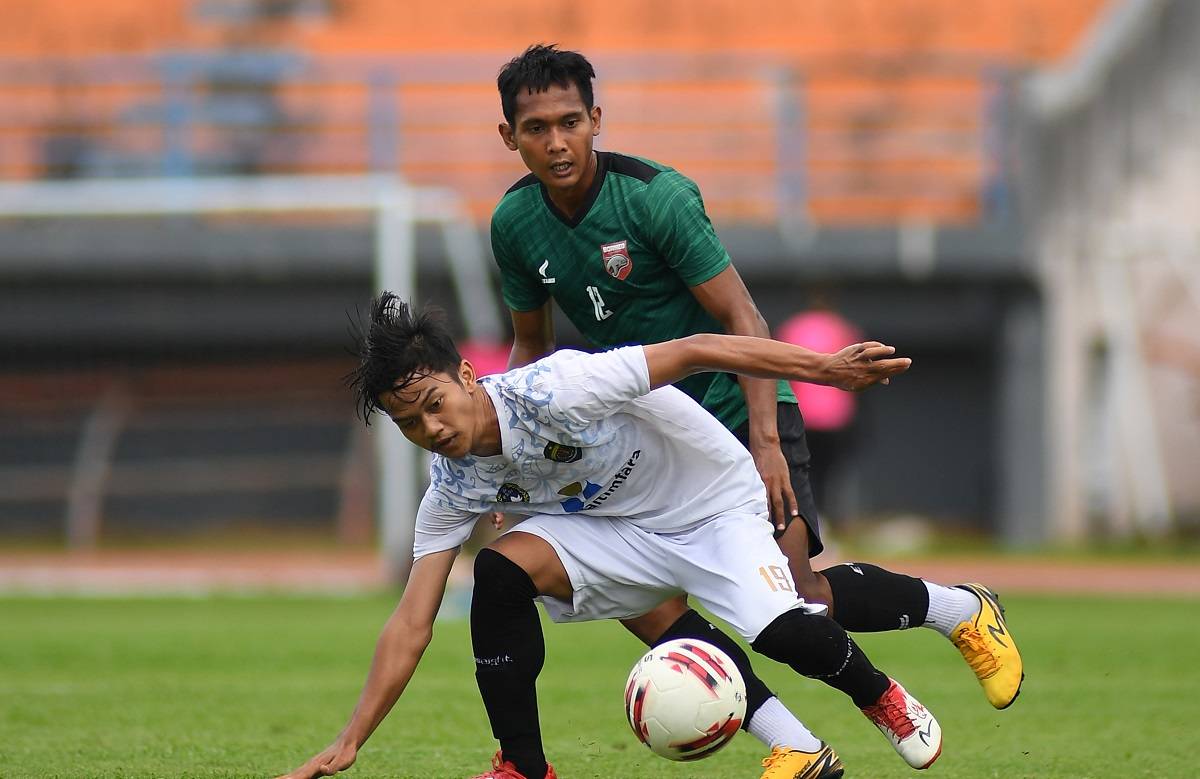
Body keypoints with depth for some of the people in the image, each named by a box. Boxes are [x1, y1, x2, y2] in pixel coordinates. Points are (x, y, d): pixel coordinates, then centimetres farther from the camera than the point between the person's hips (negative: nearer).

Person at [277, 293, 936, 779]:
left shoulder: (550, 391, -31)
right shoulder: (454, 487, -11)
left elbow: (690, 353, -28)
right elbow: (410, 626, -8)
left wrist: (825, 368, -30)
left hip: (716, 504, -5)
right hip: (617, 529, 5)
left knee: (782, 634, -28)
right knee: (501, 569, -22)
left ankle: (877, 694, 7)